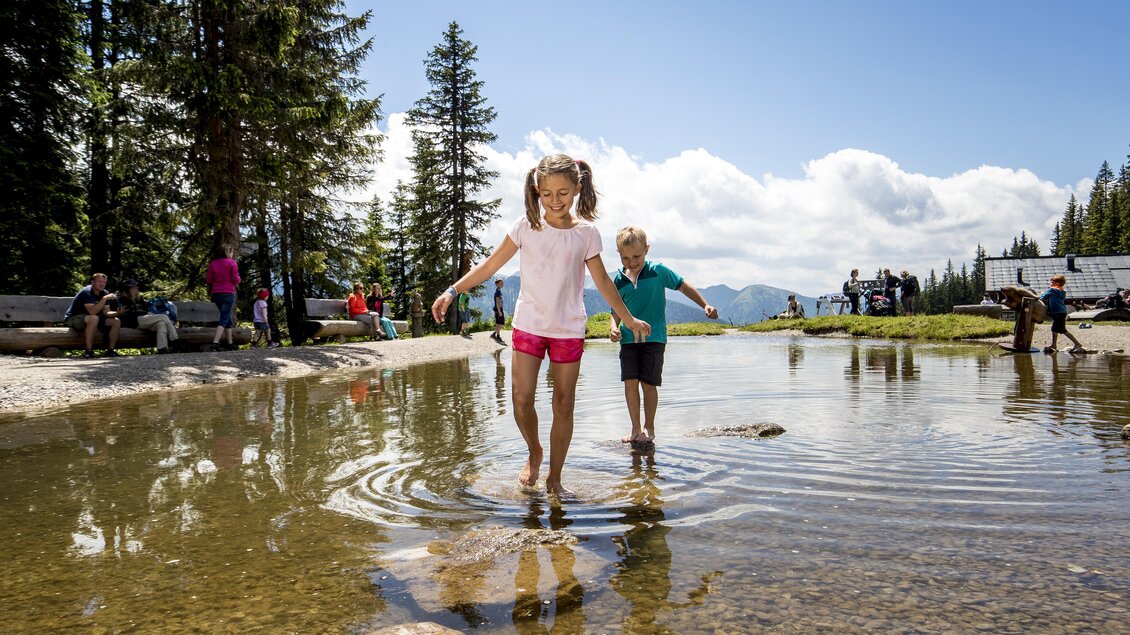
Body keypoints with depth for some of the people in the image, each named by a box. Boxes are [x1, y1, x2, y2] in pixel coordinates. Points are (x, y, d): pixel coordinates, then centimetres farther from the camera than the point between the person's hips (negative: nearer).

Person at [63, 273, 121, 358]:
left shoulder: (105, 293, 3)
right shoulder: (86, 292, -21)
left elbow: (106, 312, -2)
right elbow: (92, 311, -33)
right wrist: (105, 299, -35)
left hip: (94, 319, 8)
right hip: (73, 319, -8)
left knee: (116, 321, -10)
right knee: (94, 318, -38)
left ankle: (110, 350, -8)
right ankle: (88, 351, -34)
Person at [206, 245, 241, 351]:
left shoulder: (212, 264, 8)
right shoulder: (231, 263, -6)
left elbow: (209, 280, 5)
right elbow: (236, 279, -9)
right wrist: (237, 282, 13)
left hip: (216, 293, 6)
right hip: (228, 293, -6)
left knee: (227, 316, 18)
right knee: (224, 318, -7)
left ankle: (229, 343, 21)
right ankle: (215, 343, -21)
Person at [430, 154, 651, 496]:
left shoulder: (587, 233, -1)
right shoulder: (526, 227, -2)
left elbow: (603, 282, 10)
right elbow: (489, 265, 1)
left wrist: (629, 319, 15)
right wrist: (452, 291, -6)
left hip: (569, 330, 1)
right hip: (528, 324, 0)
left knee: (564, 406, 5)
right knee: (521, 399, -6)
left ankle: (555, 477, 19)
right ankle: (534, 454, 24)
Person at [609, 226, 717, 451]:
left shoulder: (658, 271, -3)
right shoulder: (619, 280, 3)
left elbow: (683, 286, 7)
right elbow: (616, 311, 8)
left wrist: (705, 305, 0)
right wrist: (613, 327, -13)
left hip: (654, 337, -2)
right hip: (629, 338, 2)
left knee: (648, 383, -4)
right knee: (630, 381, -4)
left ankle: (649, 428, 14)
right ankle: (636, 428, 11)